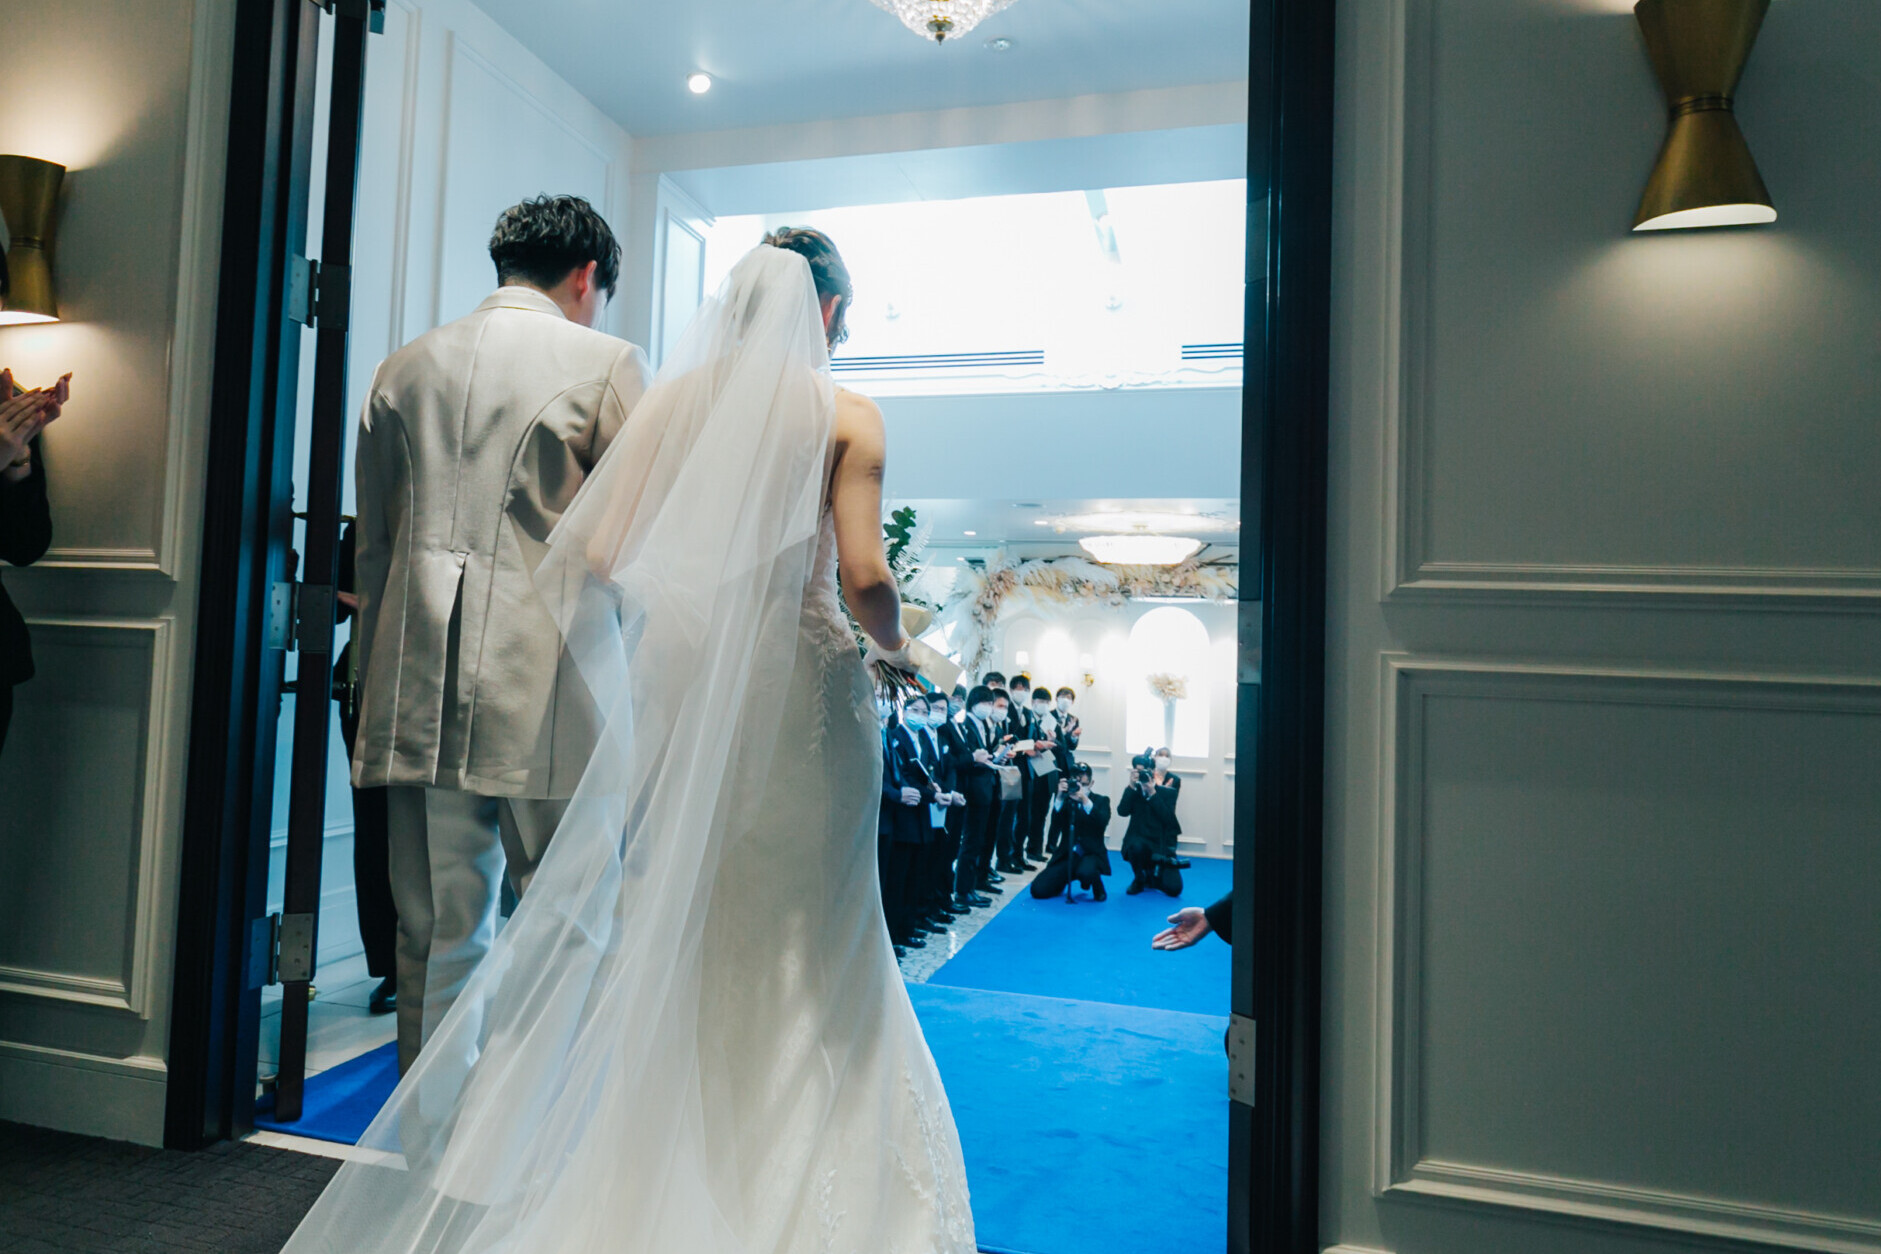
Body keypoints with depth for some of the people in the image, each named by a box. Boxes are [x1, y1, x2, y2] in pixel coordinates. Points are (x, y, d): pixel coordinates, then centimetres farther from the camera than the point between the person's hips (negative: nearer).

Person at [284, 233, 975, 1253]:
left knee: (671, 934, 14)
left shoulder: (675, 394, 7)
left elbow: (597, 553, -1)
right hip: (801, 681, -2)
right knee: (807, 952, 10)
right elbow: (865, 579, -11)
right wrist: (893, 650, 9)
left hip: (678, 674, 3)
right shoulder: (847, 415, -1)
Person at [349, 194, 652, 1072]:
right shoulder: (607, 365, 0)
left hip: (420, 695, 5)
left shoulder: (403, 368, 15)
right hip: (550, 697, -5)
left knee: (435, 939, 11)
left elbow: (373, 547, 18)